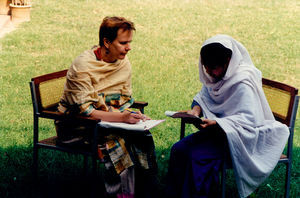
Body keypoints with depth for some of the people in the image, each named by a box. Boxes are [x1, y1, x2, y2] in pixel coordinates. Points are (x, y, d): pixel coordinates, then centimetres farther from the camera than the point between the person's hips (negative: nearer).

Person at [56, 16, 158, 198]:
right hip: (75, 126, -6)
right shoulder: (82, 66, -19)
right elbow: (84, 110, -23)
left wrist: (133, 116, -17)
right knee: (116, 142, -31)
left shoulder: (124, 63, 2)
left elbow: (125, 101, 7)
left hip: (108, 120, 6)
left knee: (142, 136, -21)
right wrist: (121, 117, -33)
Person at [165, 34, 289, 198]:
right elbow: (204, 95, 15)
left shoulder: (243, 83, -24)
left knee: (197, 155, -28)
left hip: (237, 138, -8)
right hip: (217, 129, 8)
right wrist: (196, 108, -8)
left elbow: (249, 120, -29)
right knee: (179, 149, -10)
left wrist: (216, 123, -39)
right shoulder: (215, 74, 1)